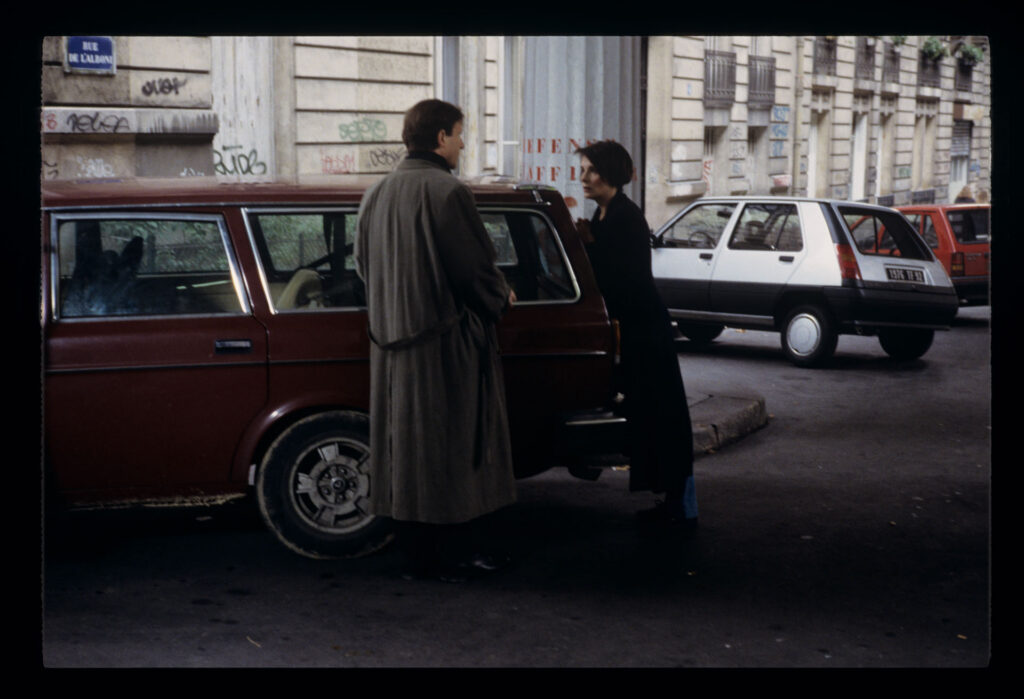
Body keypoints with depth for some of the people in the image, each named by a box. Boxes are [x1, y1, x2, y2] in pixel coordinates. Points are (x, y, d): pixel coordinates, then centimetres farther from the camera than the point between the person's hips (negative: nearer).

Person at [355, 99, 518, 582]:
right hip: (448, 344, -7)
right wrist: (501, 298, 5)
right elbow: (476, 268, -15)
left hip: (392, 342, 7)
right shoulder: (447, 192, -15)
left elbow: (364, 267, 15)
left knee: (405, 447, 12)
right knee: (457, 448, 4)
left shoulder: (375, 196, 8)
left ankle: (416, 554, 20)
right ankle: (457, 554, 11)